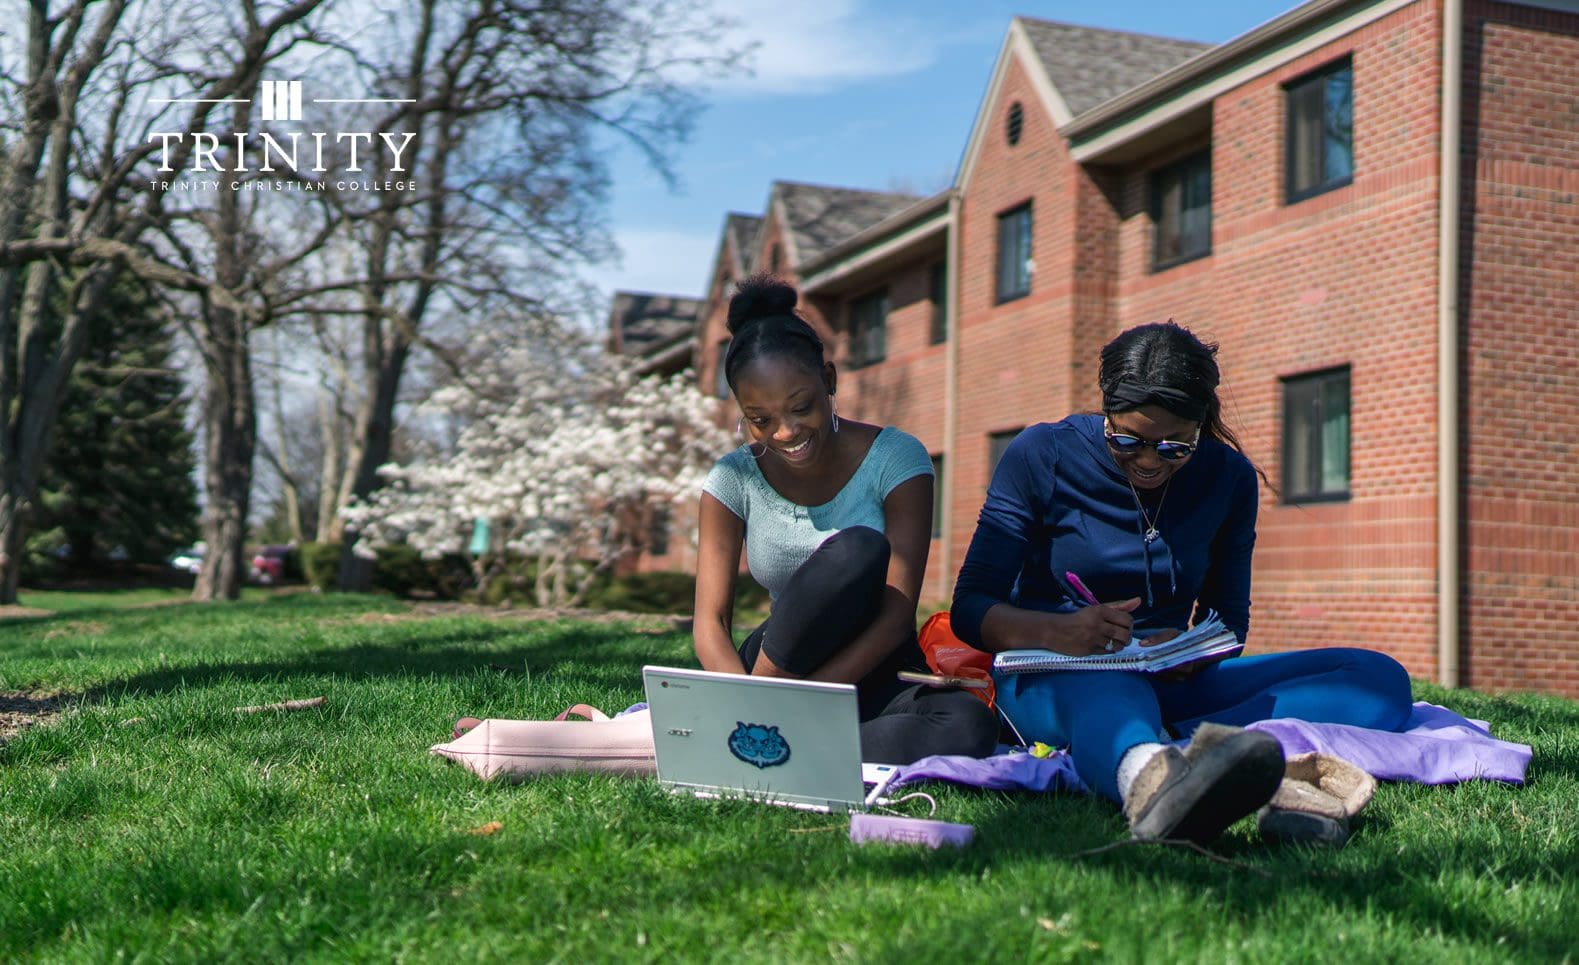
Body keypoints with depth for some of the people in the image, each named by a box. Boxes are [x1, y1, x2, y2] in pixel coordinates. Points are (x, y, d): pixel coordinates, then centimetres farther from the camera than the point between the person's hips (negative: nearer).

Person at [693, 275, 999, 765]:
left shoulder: (895, 458, -8)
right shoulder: (734, 480, -2)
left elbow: (897, 613, -17)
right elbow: (710, 623, -8)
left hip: (875, 679, 1)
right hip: (771, 671, -1)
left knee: (969, 725, -36)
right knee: (857, 551, -29)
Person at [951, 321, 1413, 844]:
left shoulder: (1231, 477, 6)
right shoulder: (1042, 456, -4)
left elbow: (1228, 624, 11)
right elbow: (969, 608, -8)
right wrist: (1057, 632, -30)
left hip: (1166, 683, 4)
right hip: (1051, 680, -4)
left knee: (1380, 680, -16)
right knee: (1110, 691, -41)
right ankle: (1152, 776, -79)